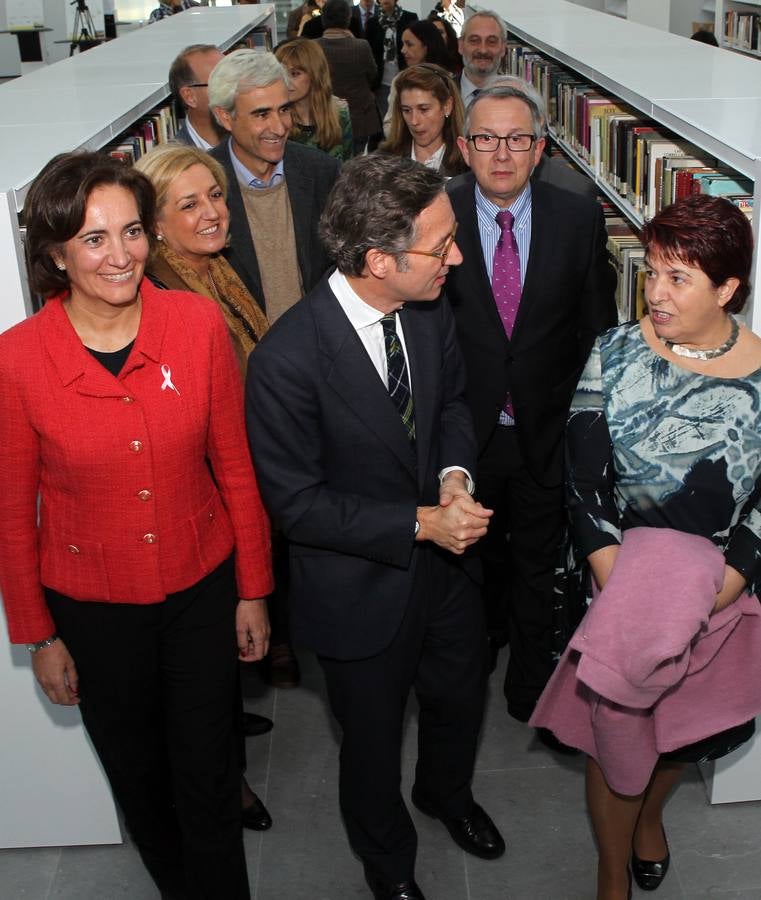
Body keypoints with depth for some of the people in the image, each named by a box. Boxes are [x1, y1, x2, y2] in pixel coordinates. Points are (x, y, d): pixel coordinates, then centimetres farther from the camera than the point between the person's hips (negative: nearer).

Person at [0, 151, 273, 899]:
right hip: (93, 610, 0)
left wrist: (253, 590, 1)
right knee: (138, 779, 23)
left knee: (208, 778, 15)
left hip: (202, 588, 0)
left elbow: (235, 465, -5)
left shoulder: (198, 323, -14)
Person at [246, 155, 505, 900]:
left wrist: (454, 473, -14)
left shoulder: (430, 310, -12)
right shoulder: (287, 360, -31)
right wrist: (420, 523, -26)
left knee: (459, 697, 29)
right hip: (359, 585, -5)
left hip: (443, 558, 6)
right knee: (373, 741, 20)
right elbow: (296, 502, -23)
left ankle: (447, 792, 64)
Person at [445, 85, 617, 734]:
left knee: (539, 565, 17)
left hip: (547, 430, 1)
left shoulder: (580, 218, -8)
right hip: (466, 429, 0)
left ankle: (530, 682, 39)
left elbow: (597, 328, -2)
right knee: (474, 554, 22)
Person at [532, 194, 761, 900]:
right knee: (616, 725, 9)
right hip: (621, 581, -1)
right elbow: (583, 476, -9)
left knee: (689, 718, 20)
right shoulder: (615, 354, -9)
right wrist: (610, 572, -18)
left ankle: (649, 812, 55)